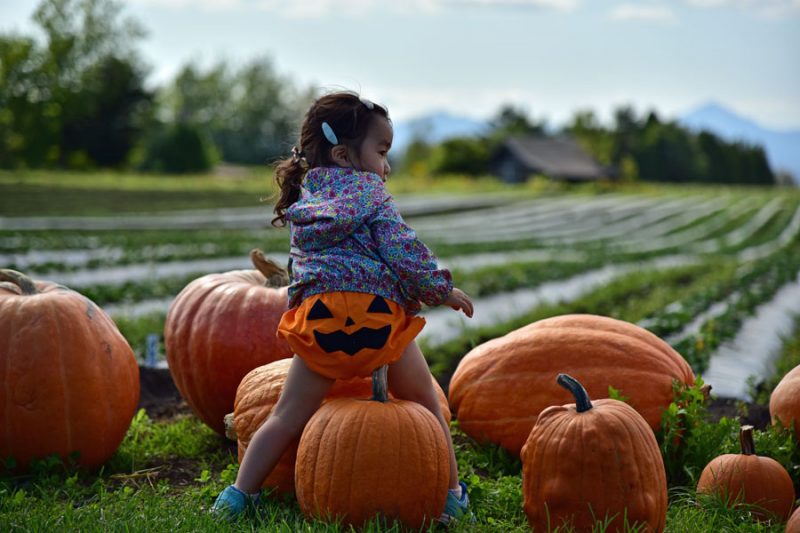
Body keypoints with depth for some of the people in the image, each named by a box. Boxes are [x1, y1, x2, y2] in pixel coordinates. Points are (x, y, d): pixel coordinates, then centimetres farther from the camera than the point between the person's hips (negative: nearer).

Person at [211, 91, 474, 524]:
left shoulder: (302, 201, 25)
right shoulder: (369, 189, 7)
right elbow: (401, 249, -3)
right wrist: (440, 289, 10)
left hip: (317, 320, 4)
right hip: (377, 314, -4)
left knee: (287, 418, 11)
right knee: (426, 406, 14)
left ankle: (239, 493, 7)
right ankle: (451, 497, 16)